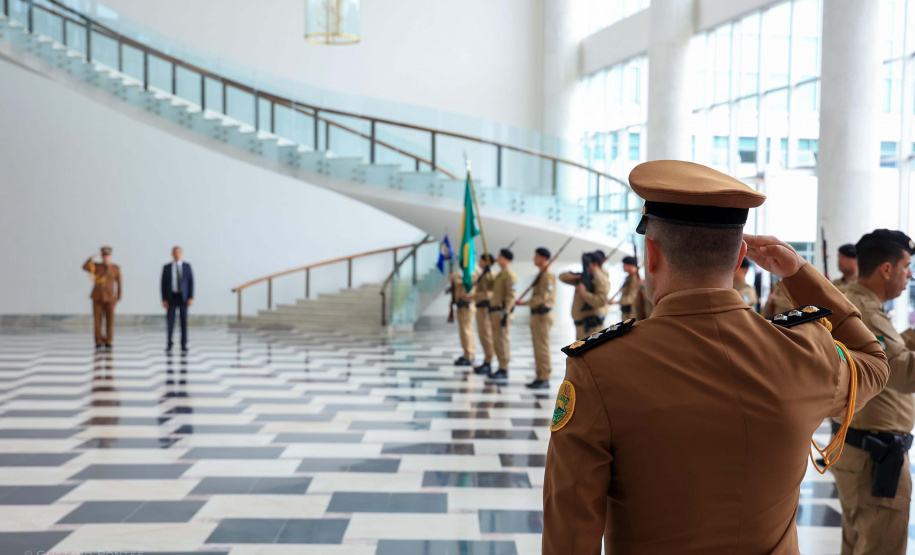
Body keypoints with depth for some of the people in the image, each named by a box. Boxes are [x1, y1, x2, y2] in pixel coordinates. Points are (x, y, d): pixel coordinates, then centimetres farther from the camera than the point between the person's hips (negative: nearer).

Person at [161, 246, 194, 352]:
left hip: (183, 297, 0)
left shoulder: (187, 266, 1)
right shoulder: (166, 268, 1)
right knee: (170, 321, 0)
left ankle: (184, 345, 7)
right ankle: (169, 344, 15)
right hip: (171, 297, 0)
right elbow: (163, 285, 1)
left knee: (184, 321, 0)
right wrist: (164, 299, -7)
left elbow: (191, 282, -1)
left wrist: (191, 298, -9)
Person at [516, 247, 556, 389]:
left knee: (542, 347, -8)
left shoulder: (548, 275, -14)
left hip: (542, 315, -10)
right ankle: (540, 376, 17)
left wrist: (525, 303, -23)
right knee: (538, 348, 12)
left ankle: (544, 379, -5)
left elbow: (544, 297, -21)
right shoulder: (541, 274, 16)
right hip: (537, 314, 10)